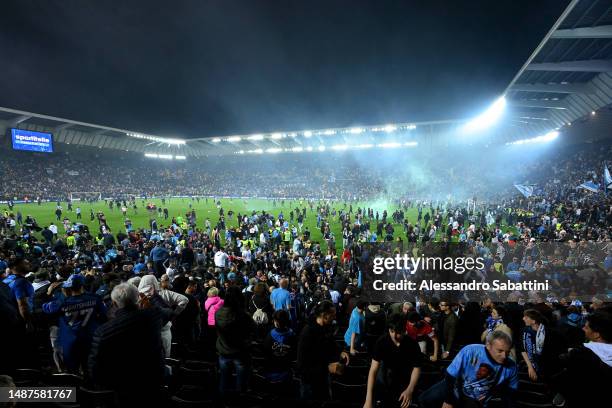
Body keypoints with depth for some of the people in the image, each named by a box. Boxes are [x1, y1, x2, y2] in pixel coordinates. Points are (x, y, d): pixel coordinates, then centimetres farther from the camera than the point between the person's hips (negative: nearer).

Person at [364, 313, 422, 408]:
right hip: (386, 367, 0)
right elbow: (373, 369, -30)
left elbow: (416, 368, -15)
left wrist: (410, 390, -34)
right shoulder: (382, 341, -28)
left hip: (405, 371, 0)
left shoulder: (412, 344, -25)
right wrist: (368, 399, -38)